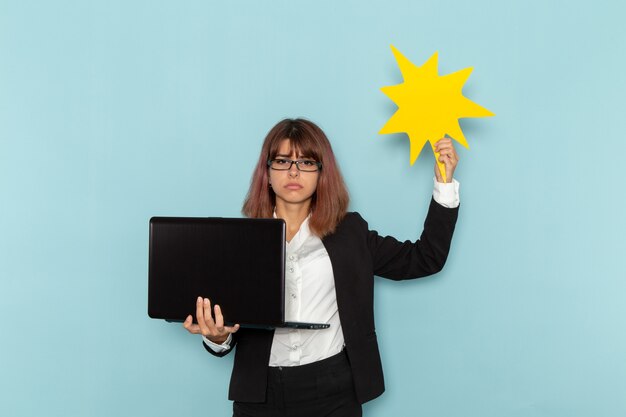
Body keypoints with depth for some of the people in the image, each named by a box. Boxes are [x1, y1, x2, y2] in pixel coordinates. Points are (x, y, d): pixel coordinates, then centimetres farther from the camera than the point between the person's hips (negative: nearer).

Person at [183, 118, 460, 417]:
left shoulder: (350, 231, 4)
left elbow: (425, 259, 6)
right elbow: (224, 318, 3)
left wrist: (445, 183, 2)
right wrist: (216, 337, -20)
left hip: (332, 392, 1)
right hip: (260, 393, 0)